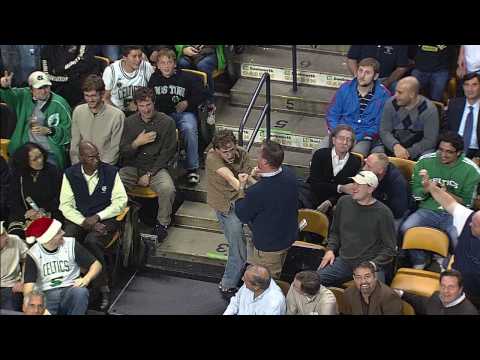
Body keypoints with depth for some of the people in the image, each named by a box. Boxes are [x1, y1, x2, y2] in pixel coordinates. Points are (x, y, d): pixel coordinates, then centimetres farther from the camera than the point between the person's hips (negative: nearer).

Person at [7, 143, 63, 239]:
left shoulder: (53, 172, 2)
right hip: (22, 216, 1)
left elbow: (59, 197, 0)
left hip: (50, 216, -1)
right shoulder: (17, 176, 7)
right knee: (14, 233, -27)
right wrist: (26, 213, -15)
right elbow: (12, 201, 4)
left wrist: (47, 213, -16)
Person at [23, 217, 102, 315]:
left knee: (80, 292, -34)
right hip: (46, 295, -2)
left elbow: (96, 264, 5)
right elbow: (28, 289, -11)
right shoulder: (33, 254, -3)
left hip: (70, 290, 2)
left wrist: (86, 279, -16)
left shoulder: (70, 244, 1)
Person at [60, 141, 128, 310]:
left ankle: (102, 288, -21)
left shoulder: (111, 172, -1)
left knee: (92, 241, -33)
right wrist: (85, 222, -14)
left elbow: (120, 201, -2)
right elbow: (66, 205, 0)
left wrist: (97, 217, -13)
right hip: (78, 218, 2)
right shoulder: (70, 174, 2)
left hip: (105, 218, -2)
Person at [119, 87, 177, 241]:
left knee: (167, 188, -33)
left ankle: (162, 223, -7)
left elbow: (167, 153, -4)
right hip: (132, 168, 2)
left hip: (156, 168, -2)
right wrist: (136, 143, -18)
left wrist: (149, 174, -11)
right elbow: (123, 153, 4)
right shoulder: (129, 122, 4)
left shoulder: (167, 122, -3)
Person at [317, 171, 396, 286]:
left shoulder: (383, 213, -3)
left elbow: (389, 248, 0)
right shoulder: (344, 202, 10)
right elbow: (334, 232, 25)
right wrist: (330, 250, 8)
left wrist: (373, 265, -13)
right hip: (343, 261, 4)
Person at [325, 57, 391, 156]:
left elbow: (379, 124, -3)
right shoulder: (345, 88, 7)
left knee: (357, 152, -34)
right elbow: (332, 114, 11)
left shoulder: (383, 95, -1)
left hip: (364, 138, -2)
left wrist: (355, 139, -14)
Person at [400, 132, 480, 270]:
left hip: (455, 214, -2)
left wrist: (447, 194, -19)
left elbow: (467, 203, -1)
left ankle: (446, 264, 4)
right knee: (405, 229, -26)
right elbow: (416, 195, 7)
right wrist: (426, 189, -17)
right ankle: (420, 261, 3)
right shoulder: (425, 161, 1)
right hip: (428, 210, 2)